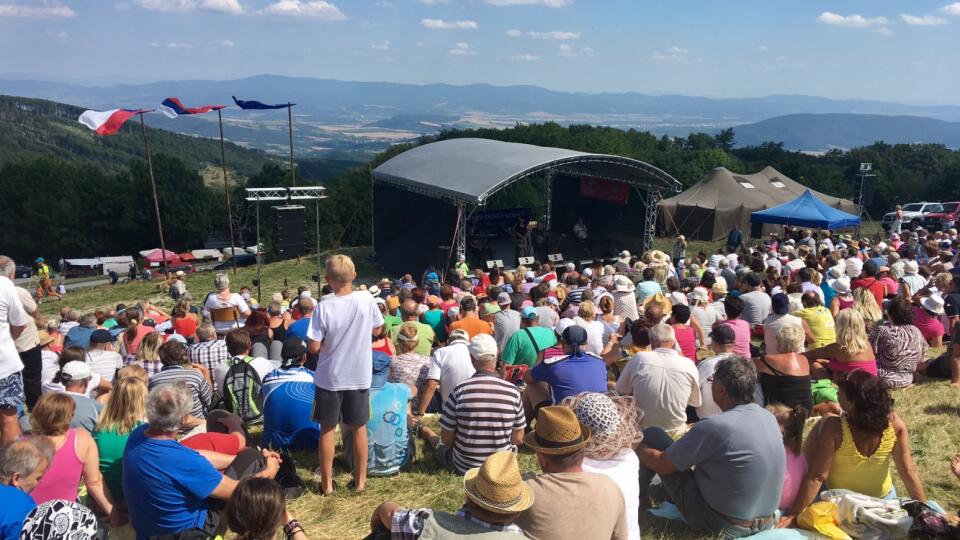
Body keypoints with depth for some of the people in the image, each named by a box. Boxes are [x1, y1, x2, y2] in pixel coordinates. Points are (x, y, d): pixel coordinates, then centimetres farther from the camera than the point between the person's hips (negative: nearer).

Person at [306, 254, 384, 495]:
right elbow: (377, 330, 3)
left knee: (327, 429, 13)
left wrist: (330, 337, 3)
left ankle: (327, 482, 21)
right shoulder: (366, 299, -12)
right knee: (359, 428, 15)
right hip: (359, 376, 2)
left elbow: (313, 347, -15)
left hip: (330, 378, -2)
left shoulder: (323, 307, -18)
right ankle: (360, 479, 24)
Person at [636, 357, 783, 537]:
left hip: (719, 526, -7)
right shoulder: (769, 418, -5)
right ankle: (664, 492, 34)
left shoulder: (715, 426, -27)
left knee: (651, 435, 2)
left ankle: (637, 494, 26)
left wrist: (636, 447, 5)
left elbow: (661, 465, -14)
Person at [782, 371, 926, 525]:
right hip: (883, 498, 3)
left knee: (821, 425, 10)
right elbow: (909, 473, -18)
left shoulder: (835, 428, -34)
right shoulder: (895, 424, -25)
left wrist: (793, 515, -24)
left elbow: (816, 477, -31)